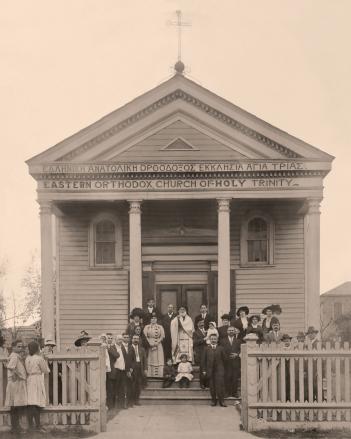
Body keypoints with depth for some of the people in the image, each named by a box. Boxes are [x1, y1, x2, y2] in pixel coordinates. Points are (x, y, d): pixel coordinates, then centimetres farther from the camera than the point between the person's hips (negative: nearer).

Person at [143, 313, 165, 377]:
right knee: (150, 361, -5)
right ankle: (149, 376, -5)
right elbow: (145, 336, 0)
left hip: (158, 345, 1)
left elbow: (162, 336, 2)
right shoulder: (147, 327, 10)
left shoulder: (160, 327, 12)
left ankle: (159, 376, -6)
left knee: (159, 361, -6)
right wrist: (150, 343, -14)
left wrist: (156, 342, -12)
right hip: (149, 346, -1)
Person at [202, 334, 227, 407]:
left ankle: (221, 401, -3)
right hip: (210, 370, 1)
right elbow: (204, 360, 7)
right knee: (212, 386, 3)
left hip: (219, 370, -1)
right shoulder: (207, 348, 8)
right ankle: (213, 400, 11)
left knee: (220, 385, -7)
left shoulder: (221, 348, 6)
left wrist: (222, 368, 2)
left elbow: (224, 359, 8)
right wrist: (204, 370, 2)